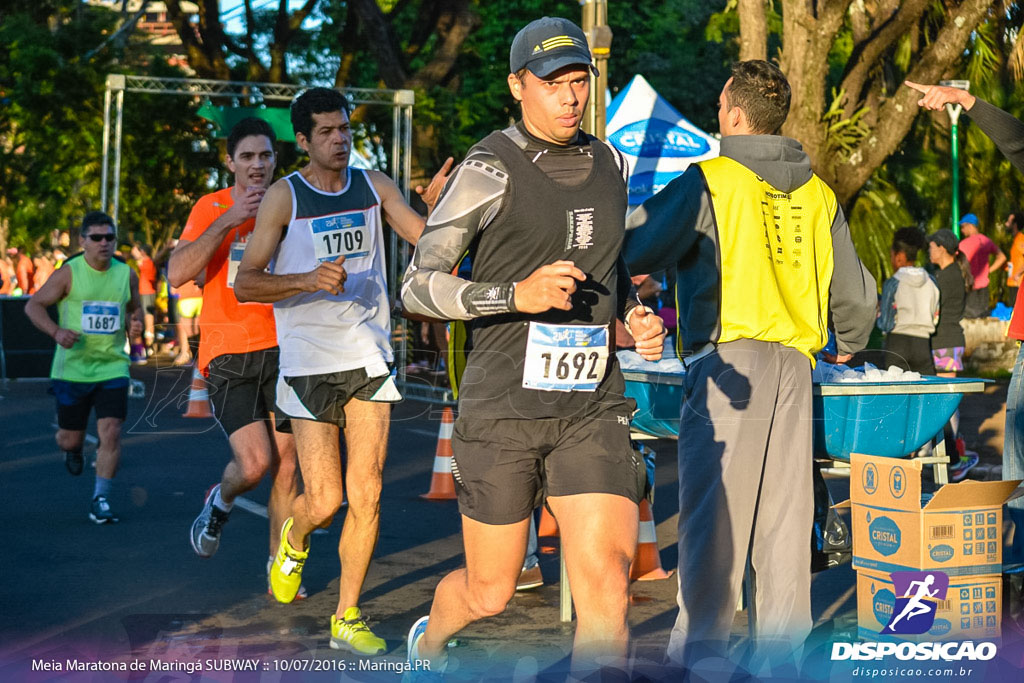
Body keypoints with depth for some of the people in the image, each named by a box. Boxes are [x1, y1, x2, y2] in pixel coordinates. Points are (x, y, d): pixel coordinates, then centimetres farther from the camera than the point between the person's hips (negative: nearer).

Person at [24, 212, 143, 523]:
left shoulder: (126, 275, 3)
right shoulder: (68, 273, -7)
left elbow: (135, 307, 20)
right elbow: (33, 305, -1)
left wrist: (135, 323, -4)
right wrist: (56, 332, -17)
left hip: (112, 367, 2)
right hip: (72, 367, -1)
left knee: (111, 433, -10)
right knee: (70, 438, 7)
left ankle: (100, 500, 1)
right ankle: (73, 450, 45)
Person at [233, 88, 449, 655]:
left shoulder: (375, 185, 8)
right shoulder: (284, 196, -4)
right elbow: (244, 283, -7)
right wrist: (308, 278, -23)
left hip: (369, 356, 3)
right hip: (310, 359, -3)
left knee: (366, 496, 0)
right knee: (324, 501, -5)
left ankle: (346, 618, 12)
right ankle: (294, 539, 31)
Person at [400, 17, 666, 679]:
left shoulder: (610, 165, 12)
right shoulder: (491, 168, -7)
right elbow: (419, 286, -9)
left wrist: (634, 317, 8)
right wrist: (517, 295, -23)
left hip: (593, 407, 4)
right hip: (502, 407, -4)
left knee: (606, 585, -11)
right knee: (490, 592, 10)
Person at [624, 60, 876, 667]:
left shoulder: (708, 181, -4)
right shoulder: (818, 195, 13)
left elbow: (633, 252, -7)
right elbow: (858, 295, 18)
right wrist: (848, 343, 37)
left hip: (727, 359, -5)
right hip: (793, 363, 5)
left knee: (713, 502, -2)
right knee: (786, 505, 9)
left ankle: (701, 642, 0)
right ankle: (784, 643, 14)